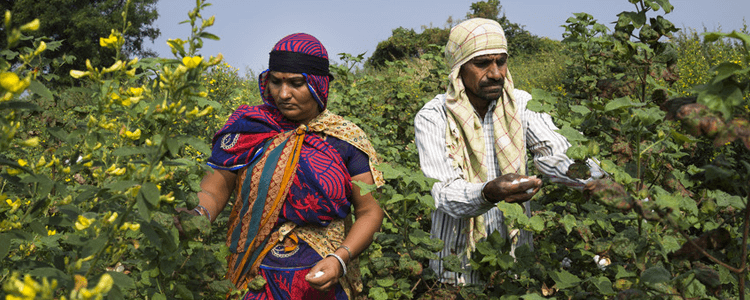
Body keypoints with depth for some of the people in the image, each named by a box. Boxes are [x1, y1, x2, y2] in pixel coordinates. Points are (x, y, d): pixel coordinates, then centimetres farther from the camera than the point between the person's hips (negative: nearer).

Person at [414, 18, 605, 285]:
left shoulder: (521, 105, -2)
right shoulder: (432, 118, -13)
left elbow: (556, 153, -15)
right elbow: (445, 193, -22)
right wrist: (488, 194, -44)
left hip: (517, 251, 3)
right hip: (460, 261, -3)